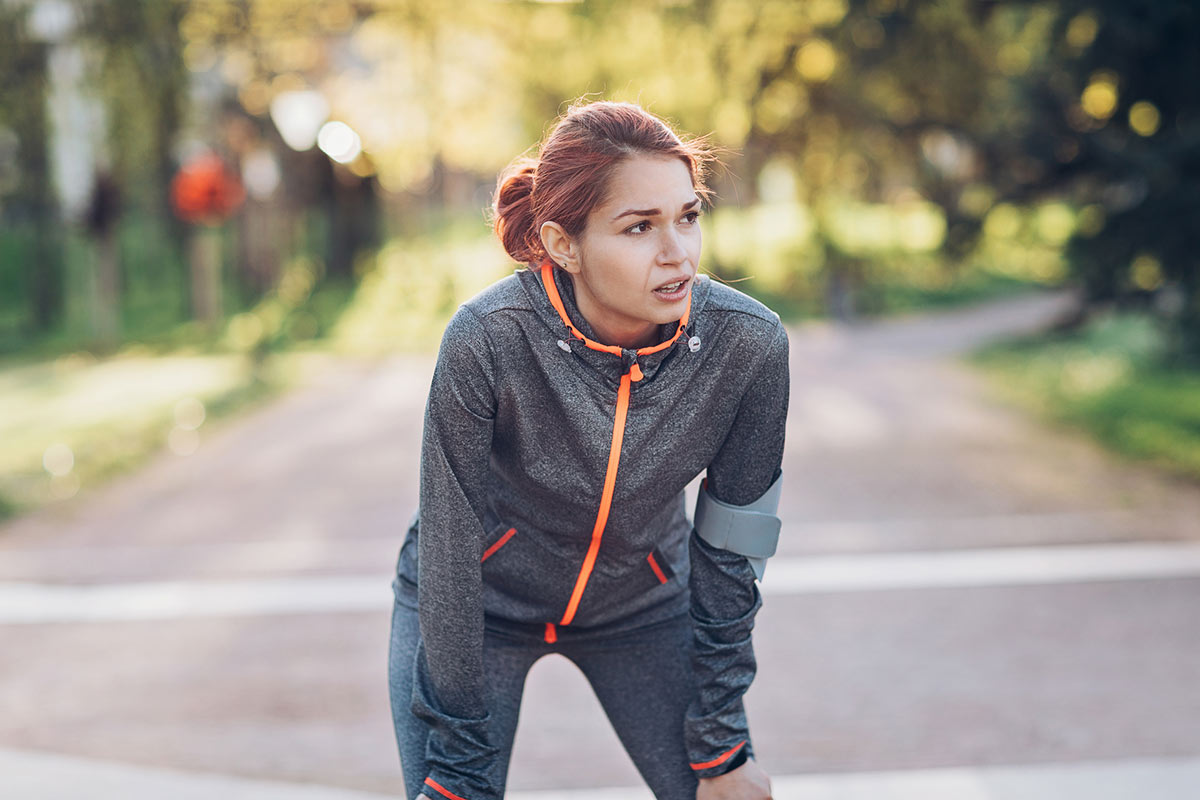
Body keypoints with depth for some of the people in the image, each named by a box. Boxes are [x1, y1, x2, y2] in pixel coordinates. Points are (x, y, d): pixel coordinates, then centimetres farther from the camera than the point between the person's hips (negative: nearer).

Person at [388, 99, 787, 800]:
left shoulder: (748, 344, -23)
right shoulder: (487, 341, -31)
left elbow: (730, 553, -11)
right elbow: (450, 559, -22)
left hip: (641, 605, 2)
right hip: (478, 605, -2)